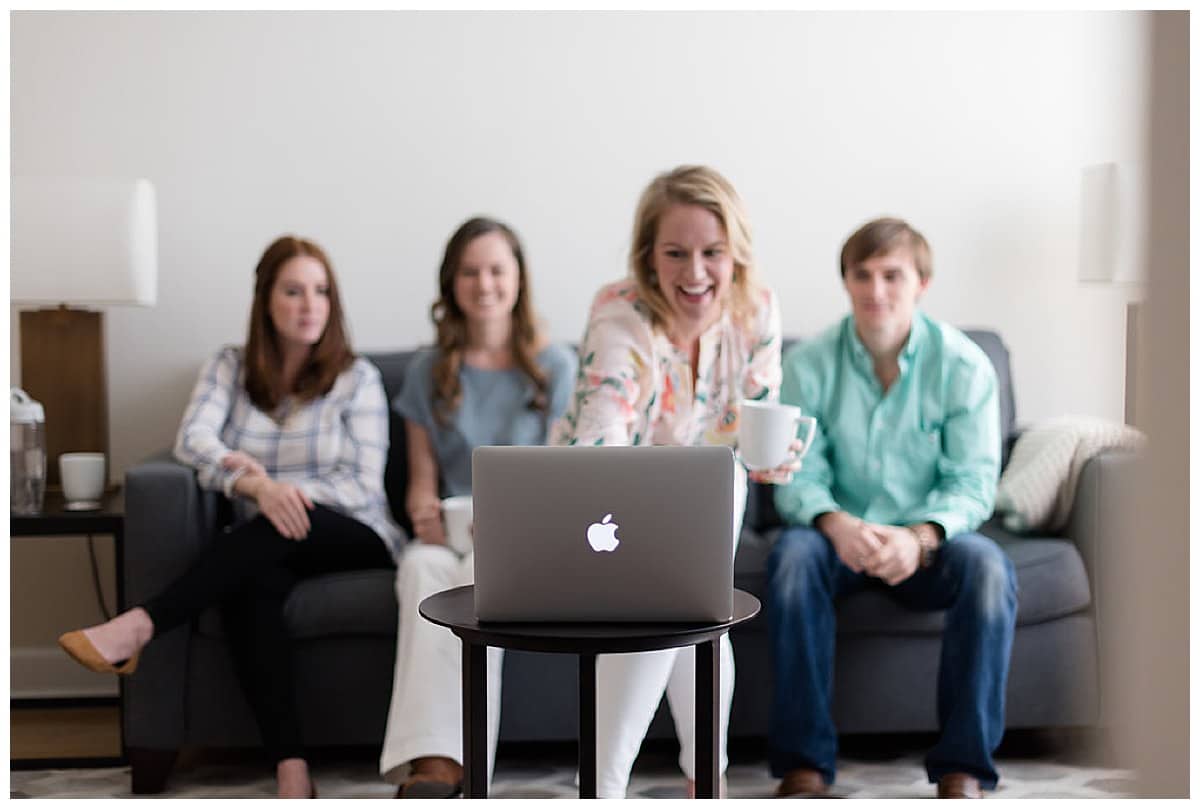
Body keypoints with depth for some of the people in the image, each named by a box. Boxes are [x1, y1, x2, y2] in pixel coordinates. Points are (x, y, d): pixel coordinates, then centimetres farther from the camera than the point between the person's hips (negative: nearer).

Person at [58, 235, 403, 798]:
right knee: (251, 581, -36)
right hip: (260, 546, 1)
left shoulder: (356, 377, 3)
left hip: (353, 538, -1)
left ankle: (139, 626, -40)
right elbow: (192, 440, -9)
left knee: (276, 530, -36)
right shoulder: (229, 367, 10)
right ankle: (291, 772, -44)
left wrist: (279, 486, -18)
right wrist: (258, 486, -28)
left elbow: (363, 486, -5)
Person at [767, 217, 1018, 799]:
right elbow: (797, 475, -9)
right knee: (792, 553, -32)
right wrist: (836, 523, -32)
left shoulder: (964, 365, -8)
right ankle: (804, 762, -27)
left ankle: (962, 768, -22)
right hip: (840, 534, 0)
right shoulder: (809, 365, -6)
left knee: (987, 566, -31)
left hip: (928, 540, 0)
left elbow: (972, 482, -11)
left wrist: (919, 537, -32)